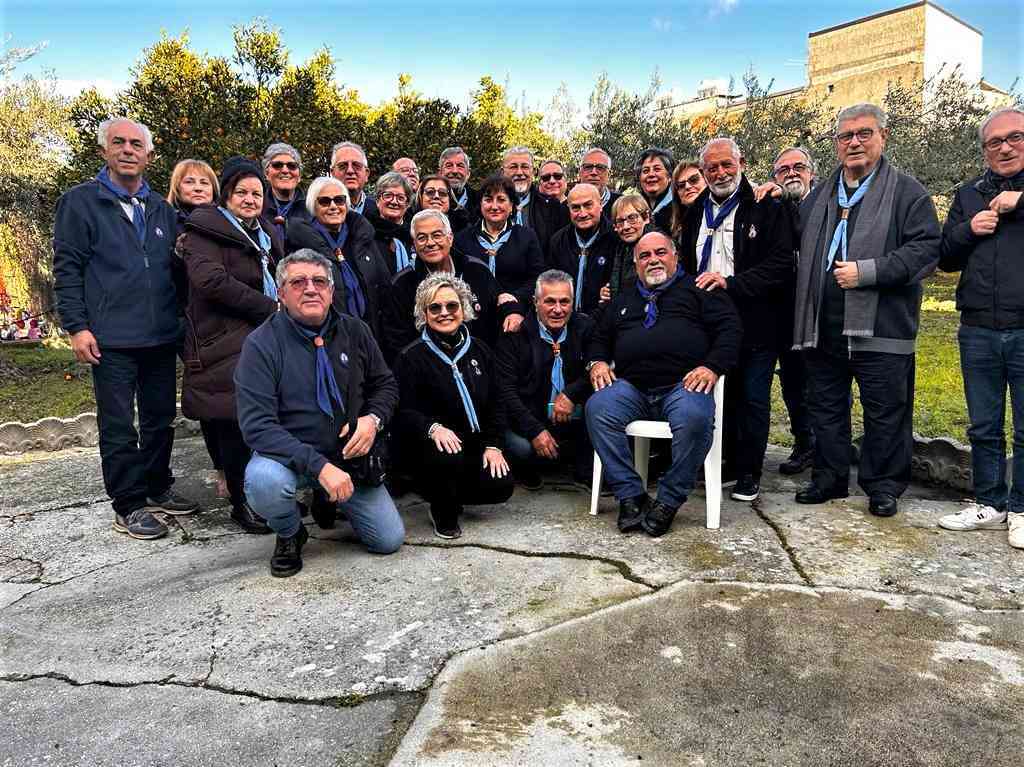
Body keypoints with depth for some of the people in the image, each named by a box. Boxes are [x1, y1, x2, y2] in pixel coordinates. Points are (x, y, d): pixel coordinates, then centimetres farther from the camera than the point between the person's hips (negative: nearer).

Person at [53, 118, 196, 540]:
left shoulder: (162, 210, 14)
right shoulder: (80, 202, 1)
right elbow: (67, 269, -3)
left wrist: (181, 322, 12)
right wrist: (77, 326, -11)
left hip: (162, 337, 5)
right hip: (111, 340, -5)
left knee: (161, 420, 13)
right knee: (119, 427, 2)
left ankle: (158, 489, 28)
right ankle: (128, 506, 12)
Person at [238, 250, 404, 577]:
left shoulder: (354, 331, -1)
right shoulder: (261, 344, -15)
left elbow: (386, 385, 11)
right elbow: (257, 426, -22)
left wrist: (373, 419, -13)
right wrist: (319, 466, -31)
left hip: (349, 455, 4)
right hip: (290, 456, -3)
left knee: (390, 540, -1)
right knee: (263, 481, -37)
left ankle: (330, 502, 30)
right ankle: (289, 535, 0)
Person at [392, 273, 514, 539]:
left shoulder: (479, 350, 10)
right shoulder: (411, 357, -6)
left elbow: (495, 404, 11)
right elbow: (403, 412, -13)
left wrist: (494, 445, -2)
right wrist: (433, 428, -32)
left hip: (474, 444, 5)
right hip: (431, 445, -5)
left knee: (501, 487, -14)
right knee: (447, 458, -36)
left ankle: (448, 494, 17)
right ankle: (443, 514, -3)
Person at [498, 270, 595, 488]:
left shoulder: (585, 327, 4)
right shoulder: (515, 334, -5)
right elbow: (506, 391, -10)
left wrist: (570, 394, -20)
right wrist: (535, 430, -19)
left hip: (574, 416, 3)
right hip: (529, 417, -2)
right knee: (520, 447, -33)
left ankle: (585, 470, -5)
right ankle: (528, 468, 7)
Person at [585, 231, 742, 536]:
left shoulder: (698, 290, 18)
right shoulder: (624, 299, 30)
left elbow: (729, 327, 7)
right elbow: (600, 338, 33)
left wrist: (712, 367, -9)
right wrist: (597, 362, 10)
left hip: (683, 385, -3)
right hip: (630, 386, 3)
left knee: (695, 418, -36)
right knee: (597, 408, -28)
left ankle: (668, 502, -19)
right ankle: (631, 496, -21)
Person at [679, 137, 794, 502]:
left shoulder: (767, 209, -5)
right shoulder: (696, 212, 13)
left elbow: (781, 264, -15)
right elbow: (686, 263, 22)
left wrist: (731, 282, -23)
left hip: (755, 324, -5)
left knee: (753, 398, 3)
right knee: (722, 396, 13)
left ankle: (749, 472, 16)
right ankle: (729, 462, 28)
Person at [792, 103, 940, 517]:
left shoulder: (907, 192, 0)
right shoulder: (818, 196, 17)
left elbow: (926, 249, -10)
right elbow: (799, 246, 29)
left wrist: (867, 271, -17)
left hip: (880, 329, -5)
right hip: (823, 329, 5)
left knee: (885, 414, 4)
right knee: (825, 409, 13)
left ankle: (883, 486, 19)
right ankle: (829, 478, 27)